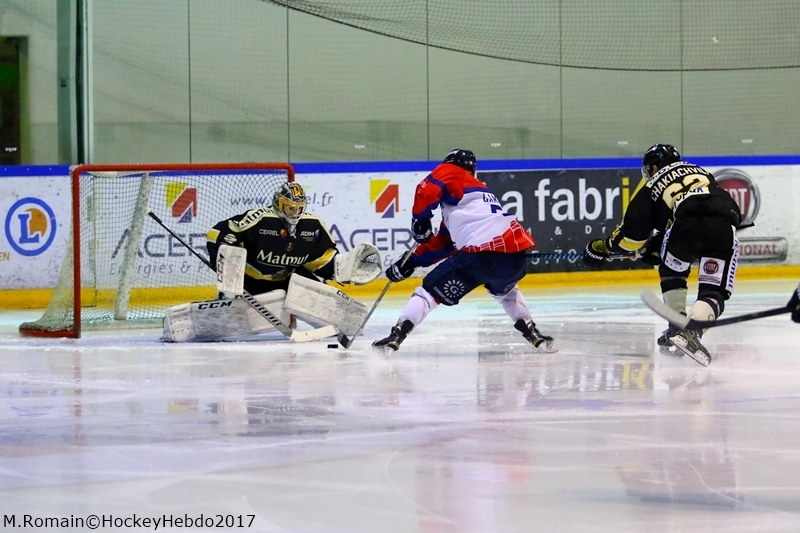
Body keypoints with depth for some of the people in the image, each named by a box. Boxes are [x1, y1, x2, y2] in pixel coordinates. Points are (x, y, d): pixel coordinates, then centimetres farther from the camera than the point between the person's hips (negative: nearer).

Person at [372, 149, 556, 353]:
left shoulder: (451, 173, 13)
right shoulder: (479, 189, 35)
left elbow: (427, 190, -11)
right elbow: (443, 243, 33)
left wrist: (420, 220, 3)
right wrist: (412, 261, 32)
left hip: (483, 255, -7)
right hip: (516, 255, 7)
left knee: (431, 289, 6)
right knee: (503, 289, 40)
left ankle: (396, 336, -5)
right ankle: (533, 333, 36)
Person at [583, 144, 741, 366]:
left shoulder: (653, 186, 25)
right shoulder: (700, 172, 37)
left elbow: (632, 233, 24)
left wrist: (603, 247, 44)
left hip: (689, 222, -2)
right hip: (725, 224, 2)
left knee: (672, 271, 27)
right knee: (714, 289, 10)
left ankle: (677, 327, 24)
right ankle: (693, 330, -12)